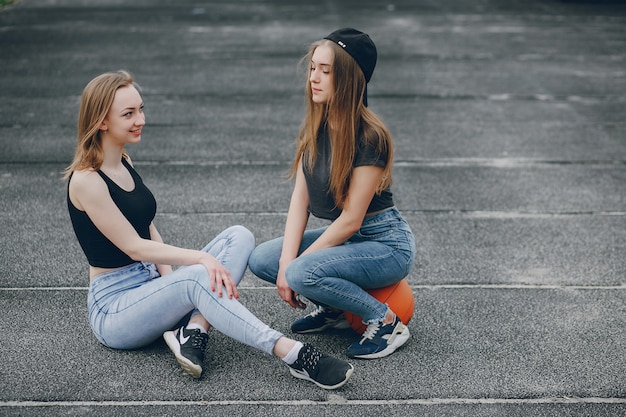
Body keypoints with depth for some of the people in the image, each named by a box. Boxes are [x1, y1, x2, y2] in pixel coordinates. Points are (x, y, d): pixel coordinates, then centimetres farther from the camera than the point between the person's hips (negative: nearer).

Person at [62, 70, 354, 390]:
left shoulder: (123, 163, 10)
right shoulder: (86, 180, -16)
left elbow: (150, 231, 9)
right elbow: (133, 246, -18)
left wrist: (172, 280, -7)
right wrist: (201, 258, -25)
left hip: (149, 287, 8)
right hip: (112, 310, -8)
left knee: (239, 237, -9)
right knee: (198, 277, -36)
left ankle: (193, 332, -25)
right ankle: (293, 355, -39)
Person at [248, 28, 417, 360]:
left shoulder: (369, 137, -23)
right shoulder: (313, 129, 0)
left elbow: (351, 219, -21)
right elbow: (299, 200, -2)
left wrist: (294, 267, -16)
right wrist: (286, 262, -13)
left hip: (385, 243, -8)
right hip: (342, 235, 8)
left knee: (303, 273, -29)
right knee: (261, 259, -5)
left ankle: (386, 322, -8)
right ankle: (334, 310, 12)